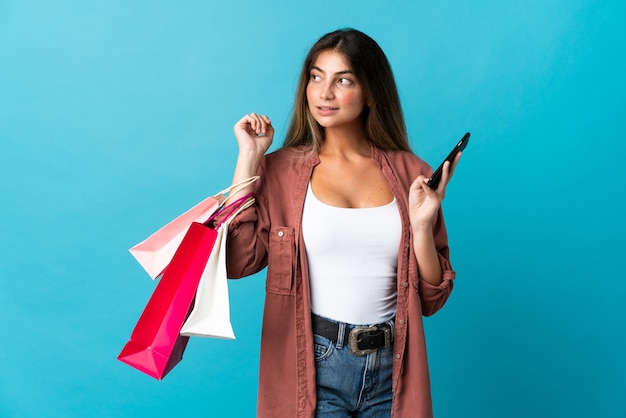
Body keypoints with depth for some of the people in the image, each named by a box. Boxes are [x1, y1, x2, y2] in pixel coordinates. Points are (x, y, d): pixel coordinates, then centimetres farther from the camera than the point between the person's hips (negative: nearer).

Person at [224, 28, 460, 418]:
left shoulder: (411, 174, 1)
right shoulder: (281, 170, 0)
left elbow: (431, 299, 4)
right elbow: (237, 261, -15)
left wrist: (422, 226, -12)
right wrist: (249, 157, -10)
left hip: (392, 371, 2)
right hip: (312, 368, -1)